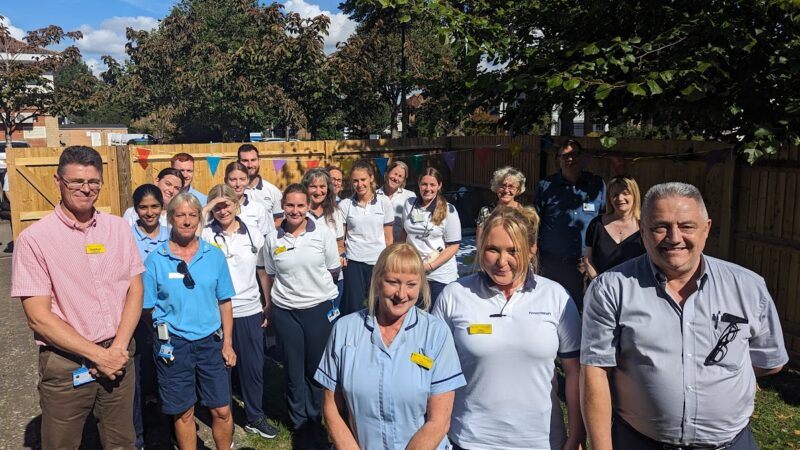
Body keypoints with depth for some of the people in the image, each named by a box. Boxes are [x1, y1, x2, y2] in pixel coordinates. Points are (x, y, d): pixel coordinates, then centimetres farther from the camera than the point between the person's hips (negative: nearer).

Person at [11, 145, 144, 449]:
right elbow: (39, 317, -12)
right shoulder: (34, 239, -9)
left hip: (118, 357, 3)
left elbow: (135, 290, 3)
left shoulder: (119, 228, 2)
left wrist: (118, 348, -9)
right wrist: (98, 355, -13)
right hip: (65, 365, -3)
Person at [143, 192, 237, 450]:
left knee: (222, 410, 7)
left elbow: (224, 302, 3)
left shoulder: (215, 256, 0)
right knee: (183, 413, 12)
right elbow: (148, 308, 0)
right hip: (173, 345, -1)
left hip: (210, 341, 1)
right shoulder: (156, 260, -5)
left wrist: (227, 343, 1)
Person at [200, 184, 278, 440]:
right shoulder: (205, 235, -4)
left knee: (253, 367, 11)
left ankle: (255, 418, 31)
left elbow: (264, 273, 10)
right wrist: (205, 210, -17)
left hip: (250, 312, 2)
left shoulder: (254, 236, 3)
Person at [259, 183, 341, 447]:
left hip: (320, 309, -1)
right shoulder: (272, 239, 1)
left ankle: (316, 421, 29)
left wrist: (314, 284, 7)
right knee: (294, 370, 11)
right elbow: (268, 275, 10)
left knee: (318, 368, 8)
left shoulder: (323, 234, -4)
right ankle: (299, 423, 29)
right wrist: (268, 307, 12)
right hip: (285, 312, 1)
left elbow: (334, 272, 4)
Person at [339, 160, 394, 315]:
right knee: (354, 308, 4)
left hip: (379, 263, 1)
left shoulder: (384, 202, 0)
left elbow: (388, 237, 4)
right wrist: (340, 257, -5)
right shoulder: (344, 205, 0)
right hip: (354, 263, 0)